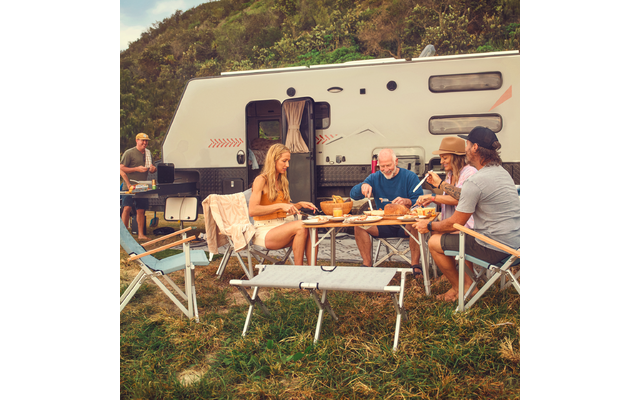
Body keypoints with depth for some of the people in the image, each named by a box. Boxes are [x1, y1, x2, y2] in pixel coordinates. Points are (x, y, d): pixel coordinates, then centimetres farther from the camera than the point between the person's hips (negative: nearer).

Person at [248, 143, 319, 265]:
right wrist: (280, 206, -23)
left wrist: (300, 204, 4)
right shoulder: (261, 180, -8)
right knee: (300, 226, -31)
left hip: (282, 226, 7)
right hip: (265, 231, -7)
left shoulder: (282, 181, 16)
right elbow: (252, 210, -20)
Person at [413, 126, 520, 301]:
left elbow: (456, 223, -15)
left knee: (434, 242, 4)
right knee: (446, 234, 23)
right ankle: (467, 281, 23)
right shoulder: (501, 171, 8)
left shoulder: (476, 181, -22)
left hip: (494, 248, -10)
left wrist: (429, 226, 2)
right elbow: (465, 196, 20)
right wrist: (440, 184, 29)